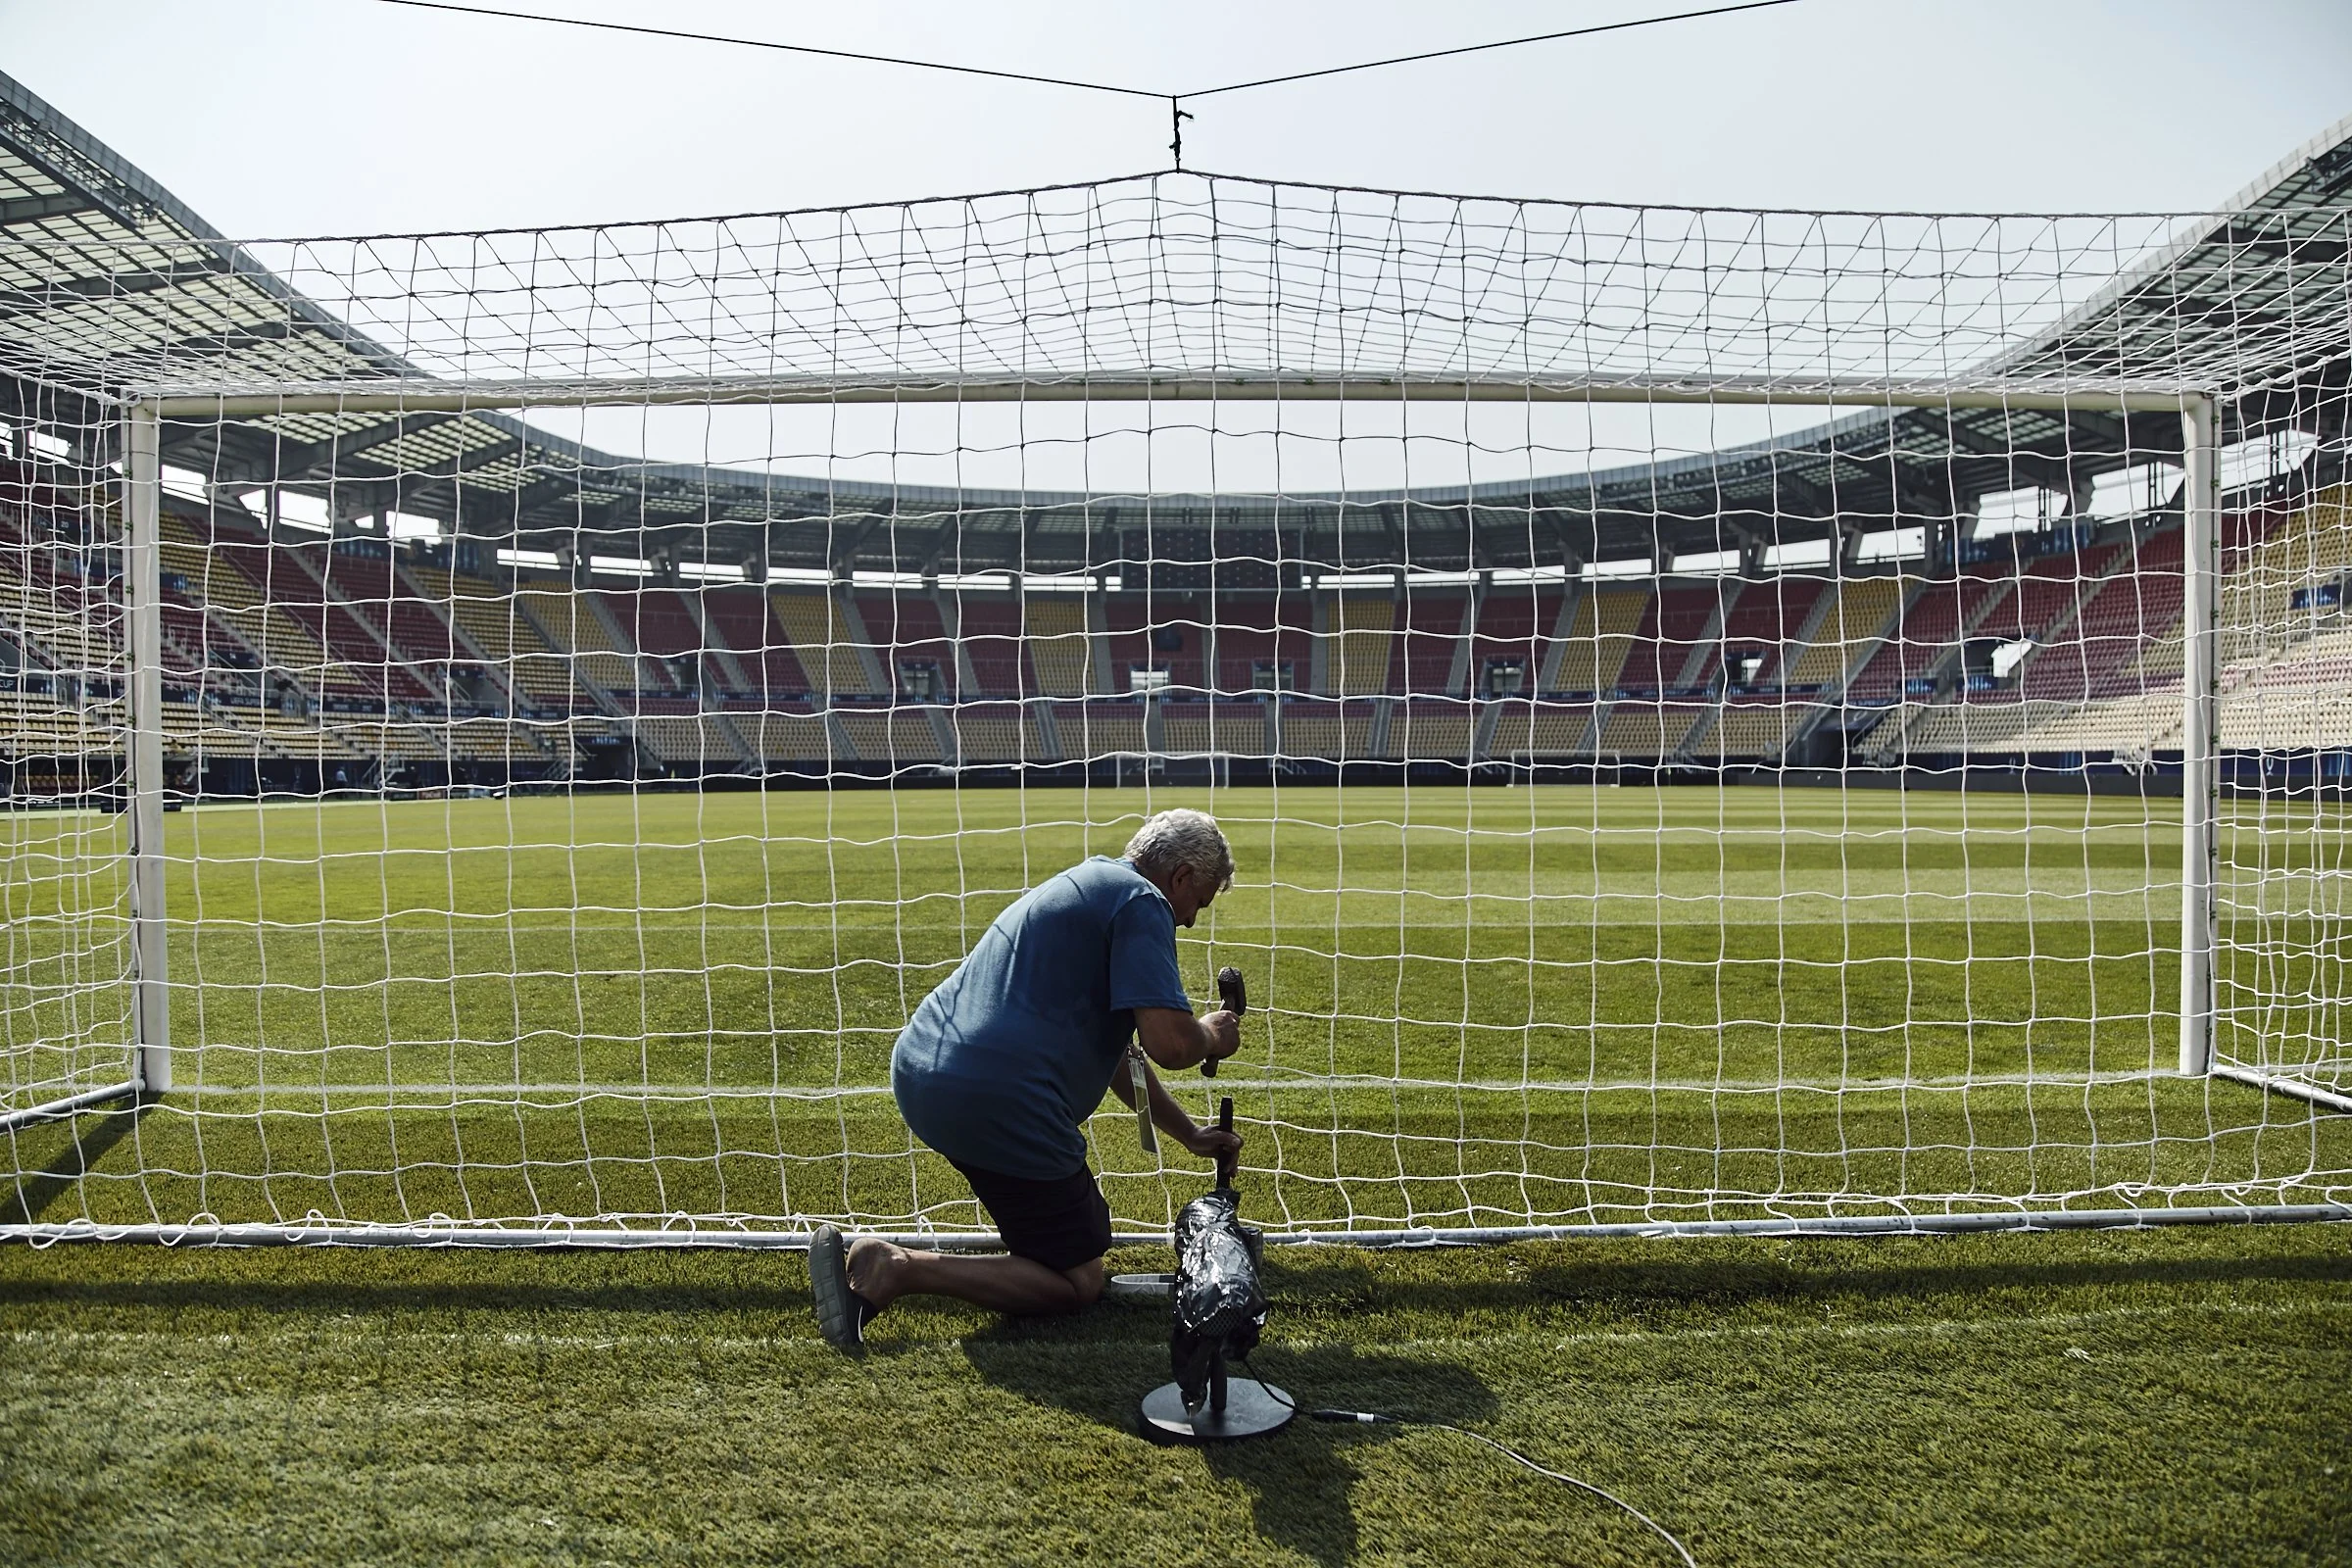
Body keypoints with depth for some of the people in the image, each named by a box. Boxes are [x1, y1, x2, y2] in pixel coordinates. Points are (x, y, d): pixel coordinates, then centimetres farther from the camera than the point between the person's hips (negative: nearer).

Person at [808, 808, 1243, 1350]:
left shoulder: (1087, 881, 24)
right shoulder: (1142, 902, -6)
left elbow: (1114, 1047, 31)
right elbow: (1169, 1042, -17)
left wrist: (1189, 1133, 35)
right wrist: (1210, 1037, 7)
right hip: (1000, 1105, -10)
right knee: (1077, 1283, 4)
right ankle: (897, 1268, -9)